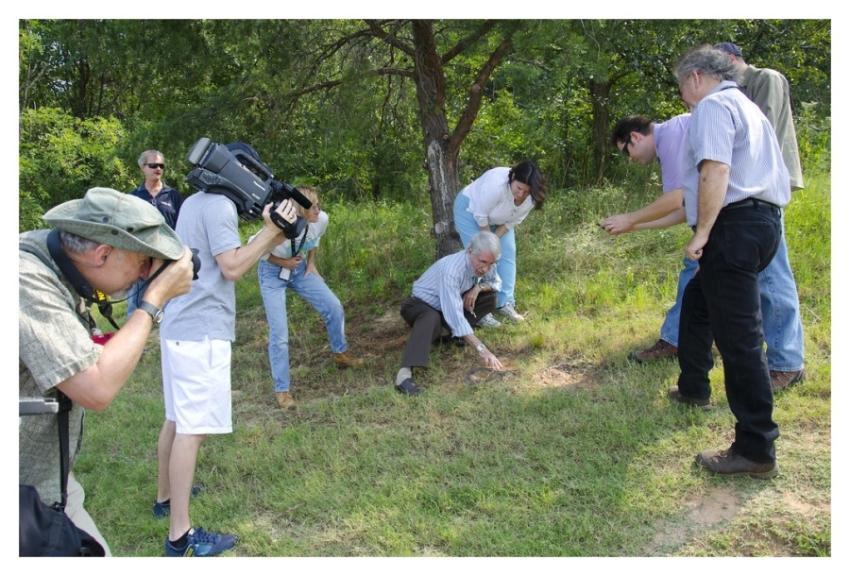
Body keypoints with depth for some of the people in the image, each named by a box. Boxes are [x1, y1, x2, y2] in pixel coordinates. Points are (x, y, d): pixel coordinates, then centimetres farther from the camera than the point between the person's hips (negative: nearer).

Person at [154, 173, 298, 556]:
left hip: (181, 326, 10)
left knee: (177, 419, 21)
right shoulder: (219, 205, -13)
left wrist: (268, 236, 9)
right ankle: (180, 535, -2)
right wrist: (270, 231, -13)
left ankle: (165, 495, 36)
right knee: (193, 429, -7)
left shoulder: (196, 201, 17)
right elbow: (232, 268, -18)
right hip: (201, 330, -10)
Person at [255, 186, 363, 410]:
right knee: (279, 333, -10)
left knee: (334, 307, 0)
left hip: (299, 269, 5)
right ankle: (282, 390, 4)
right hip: (273, 273, -5)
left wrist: (311, 263, 0)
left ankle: (340, 353, 28)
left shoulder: (321, 219, -20)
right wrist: (283, 262, -20)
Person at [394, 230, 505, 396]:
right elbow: (455, 316, -42)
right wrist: (482, 350, -46)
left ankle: (452, 334, -5)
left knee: (489, 297, -11)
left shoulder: (481, 263, -13)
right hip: (422, 305, -7)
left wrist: (479, 287, -17)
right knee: (431, 318, -42)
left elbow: (496, 282, 8)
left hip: (449, 305, 7)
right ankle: (405, 372, -53)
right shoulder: (451, 270, -36)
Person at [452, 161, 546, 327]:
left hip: (498, 220, 6)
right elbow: (480, 215, -31)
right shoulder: (497, 184, -42)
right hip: (471, 209, -6)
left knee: (508, 254, 0)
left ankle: (505, 303, 7)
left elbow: (513, 221, -9)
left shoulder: (531, 198, -22)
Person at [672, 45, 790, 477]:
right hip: (764, 220, 11)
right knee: (696, 301, 27)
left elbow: (716, 171, -22)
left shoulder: (713, 106, -6)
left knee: (738, 337, -9)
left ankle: (757, 450, -5)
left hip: (735, 226, -11)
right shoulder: (747, 106, 24)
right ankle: (692, 388, 41)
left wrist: (701, 233, -20)